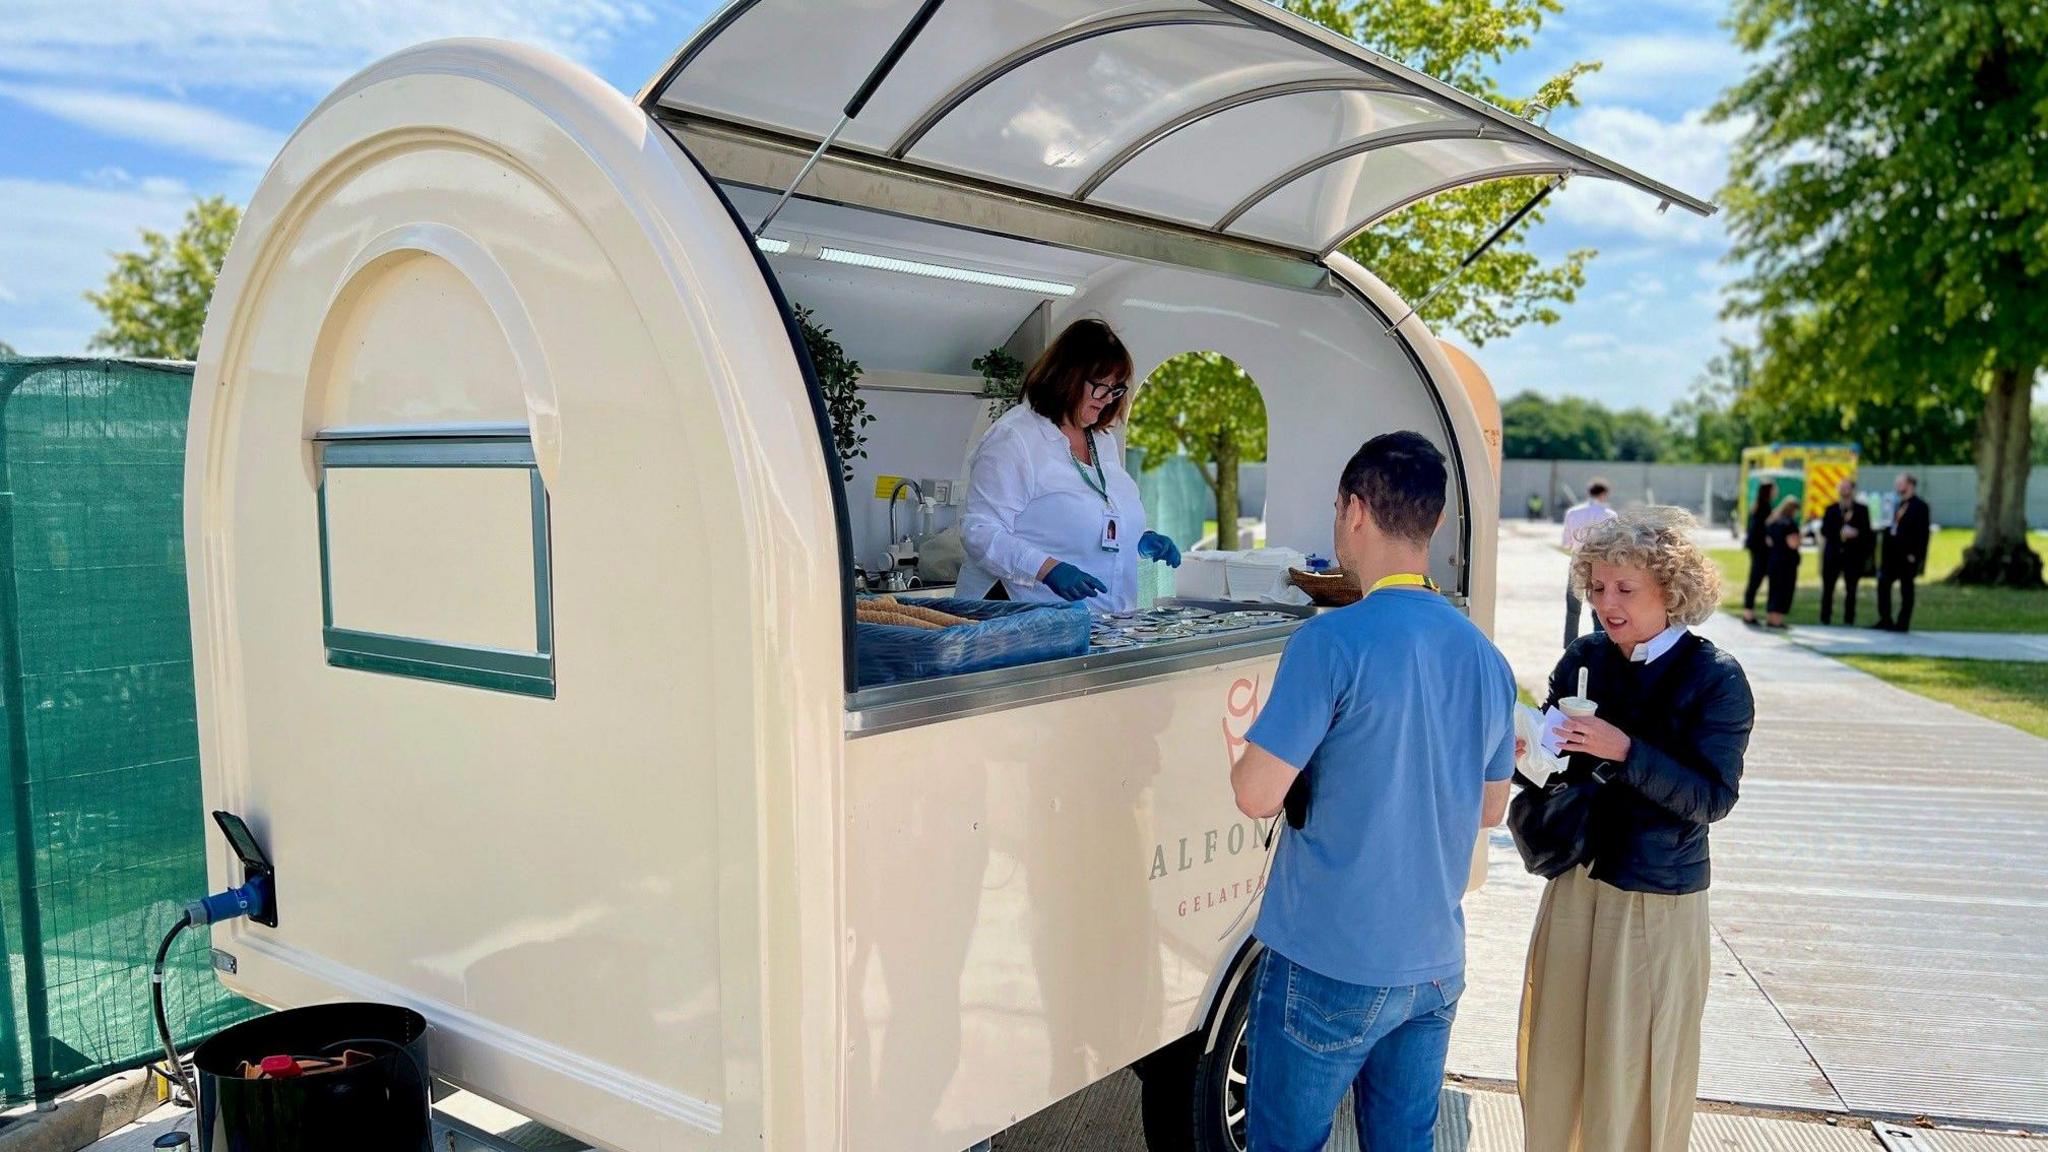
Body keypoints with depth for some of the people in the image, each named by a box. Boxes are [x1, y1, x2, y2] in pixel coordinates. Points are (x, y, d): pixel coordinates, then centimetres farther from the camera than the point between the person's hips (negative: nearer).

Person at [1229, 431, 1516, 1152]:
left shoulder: (1333, 641, -18)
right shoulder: (1486, 655, 4)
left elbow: (1257, 794, -19)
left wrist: (1250, 756, 2)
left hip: (1330, 965, -6)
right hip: (1436, 965, 7)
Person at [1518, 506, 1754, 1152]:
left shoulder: (1715, 679, -10)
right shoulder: (1584, 660, 2)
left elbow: (1712, 798, -15)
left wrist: (1624, 750, -26)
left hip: (1658, 904, -4)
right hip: (1575, 882, 5)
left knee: (1632, 1074, 6)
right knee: (1553, 1060, 13)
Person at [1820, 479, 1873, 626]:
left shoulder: (1862, 510, 6)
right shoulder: (1831, 509, 9)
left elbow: (1867, 532, 3)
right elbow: (1825, 531, 1)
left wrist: (1856, 533, -16)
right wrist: (1841, 533, -13)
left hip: (1853, 554, -1)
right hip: (1833, 553, 1)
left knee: (1851, 589, 1)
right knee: (1827, 588, 0)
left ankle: (1849, 620, 6)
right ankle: (1825, 619, 6)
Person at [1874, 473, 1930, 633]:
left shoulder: (1920, 506, -8)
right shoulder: (1899, 504, 16)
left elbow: (1922, 533, -13)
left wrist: (1915, 555, -18)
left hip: (1908, 555, -8)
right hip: (1892, 553, 8)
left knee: (1906, 589, 0)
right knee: (1883, 584, 5)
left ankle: (1903, 623, 5)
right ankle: (1885, 620, 12)